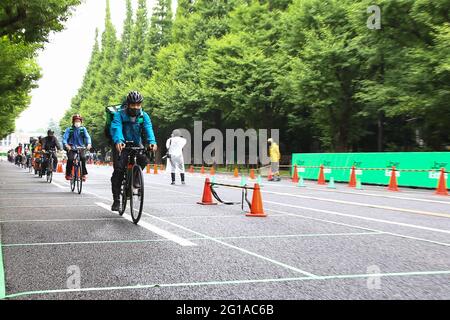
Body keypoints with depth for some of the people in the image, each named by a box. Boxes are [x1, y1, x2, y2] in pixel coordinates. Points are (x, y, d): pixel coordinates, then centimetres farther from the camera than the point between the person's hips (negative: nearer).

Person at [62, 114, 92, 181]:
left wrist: (89, 144, -32)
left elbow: (87, 137, -11)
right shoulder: (69, 129, -3)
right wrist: (66, 145, -34)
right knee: (70, 159, -25)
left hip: (80, 147, 1)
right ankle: (68, 174, -9)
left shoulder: (83, 129, 0)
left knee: (83, 158, -25)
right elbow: (64, 138, -13)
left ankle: (84, 174, -13)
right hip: (71, 148, -1)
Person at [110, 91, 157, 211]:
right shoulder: (120, 115, -15)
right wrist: (118, 141, -54)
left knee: (144, 160, -26)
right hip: (121, 145, -2)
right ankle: (116, 200, -4)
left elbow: (148, 129, -23)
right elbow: (116, 128, -33)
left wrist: (152, 142, -44)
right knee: (118, 170, -14)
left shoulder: (144, 116, -7)